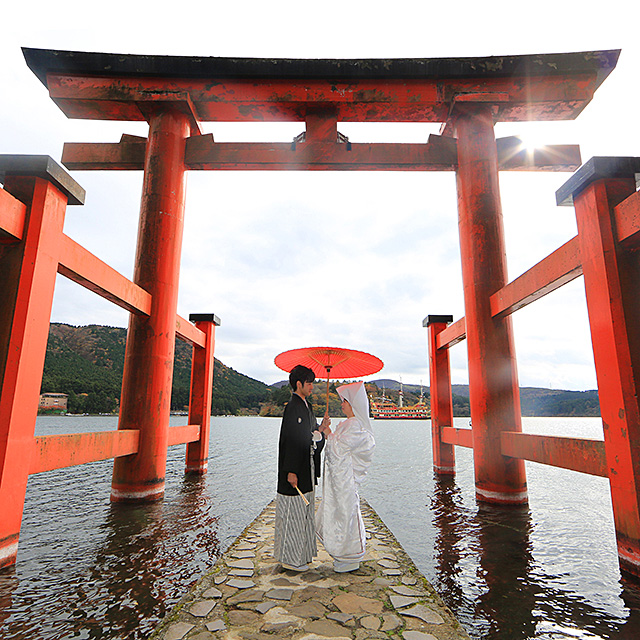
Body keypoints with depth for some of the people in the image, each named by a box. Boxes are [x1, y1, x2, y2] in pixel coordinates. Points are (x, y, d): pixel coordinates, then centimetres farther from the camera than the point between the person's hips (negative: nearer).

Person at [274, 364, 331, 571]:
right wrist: (291, 472, -21)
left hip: (306, 471, 10)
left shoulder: (306, 406, 11)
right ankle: (290, 558, 17)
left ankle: (301, 552, 32)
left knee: (305, 513, 18)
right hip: (295, 471, -10)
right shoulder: (292, 407, -18)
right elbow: (289, 440, -21)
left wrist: (321, 429, -3)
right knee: (293, 514, 3)